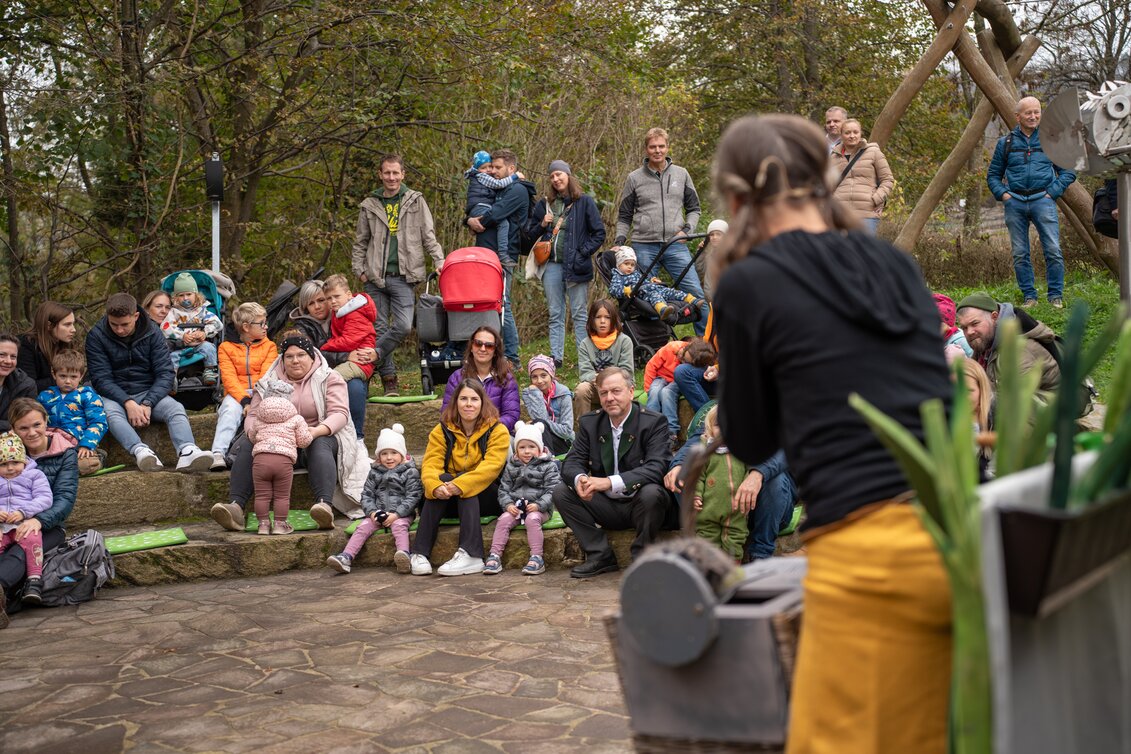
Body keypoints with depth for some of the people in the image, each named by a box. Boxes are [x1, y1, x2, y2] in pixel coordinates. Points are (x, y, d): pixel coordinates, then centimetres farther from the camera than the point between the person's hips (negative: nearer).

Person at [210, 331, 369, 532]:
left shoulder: (329, 378, 3)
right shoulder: (269, 381, 13)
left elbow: (340, 413, -10)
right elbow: (253, 416, 7)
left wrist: (317, 431, -32)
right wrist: (255, 430, -20)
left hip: (317, 438, -3)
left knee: (320, 445, -38)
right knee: (247, 444, -24)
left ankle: (325, 505, -59)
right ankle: (236, 506, -41)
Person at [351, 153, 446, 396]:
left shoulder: (416, 201, 8)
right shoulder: (370, 205, 10)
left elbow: (429, 236, 6)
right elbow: (360, 242, 16)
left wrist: (439, 261, -6)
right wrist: (359, 269, 4)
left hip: (403, 276, -1)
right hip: (375, 277, 1)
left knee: (403, 326, -16)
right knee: (380, 328, 2)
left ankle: (370, 358, 2)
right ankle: (389, 379, 10)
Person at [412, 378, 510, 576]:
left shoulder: (497, 431, -5)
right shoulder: (442, 430, 2)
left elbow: (491, 466, -22)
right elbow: (430, 464, -12)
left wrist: (460, 485, -38)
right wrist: (436, 486, -36)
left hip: (486, 498, -2)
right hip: (450, 502, 2)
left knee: (464, 483, -31)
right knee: (442, 479, -28)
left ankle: (471, 555, -42)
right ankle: (419, 553, -35)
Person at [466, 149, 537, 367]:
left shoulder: (517, 190, -4)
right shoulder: (497, 190, 25)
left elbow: (495, 214, -17)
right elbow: (475, 212, 23)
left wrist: (477, 222, 2)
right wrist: (470, 221, 0)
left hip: (502, 256, -9)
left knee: (501, 306, -9)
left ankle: (511, 357, -6)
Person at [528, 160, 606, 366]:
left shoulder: (584, 202, 2)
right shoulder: (545, 204, 13)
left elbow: (599, 233, 0)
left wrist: (583, 253, -9)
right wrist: (542, 225, -2)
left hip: (575, 266, -4)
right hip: (552, 265, 4)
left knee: (579, 314, 0)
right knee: (555, 315, 6)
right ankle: (556, 357, 9)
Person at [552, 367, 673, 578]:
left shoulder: (654, 422, -12)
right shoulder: (589, 423, 4)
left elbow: (657, 468, -25)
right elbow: (572, 463, -1)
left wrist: (610, 482, -37)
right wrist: (579, 479, -28)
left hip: (641, 505, -5)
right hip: (606, 506, 5)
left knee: (651, 493, -36)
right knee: (561, 492, -12)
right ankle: (600, 556, -6)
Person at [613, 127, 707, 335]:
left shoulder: (681, 174, 11)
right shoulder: (635, 178, 8)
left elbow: (694, 209, 18)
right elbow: (624, 216, 13)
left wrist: (687, 230, 0)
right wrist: (619, 241, -2)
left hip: (676, 246, 1)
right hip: (644, 246, 0)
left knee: (696, 293, -8)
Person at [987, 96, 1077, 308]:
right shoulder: (1006, 143, 9)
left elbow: (1068, 171, 9)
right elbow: (992, 175, 14)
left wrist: (1052, 192, -3)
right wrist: (1002, 193, -2)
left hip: (1042, 200, -1)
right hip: (1015, 202, 1)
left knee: (1053, 250, -10)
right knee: (1019, 254, 2)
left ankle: (1056, 296, 1)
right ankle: (1029, 296, 12)